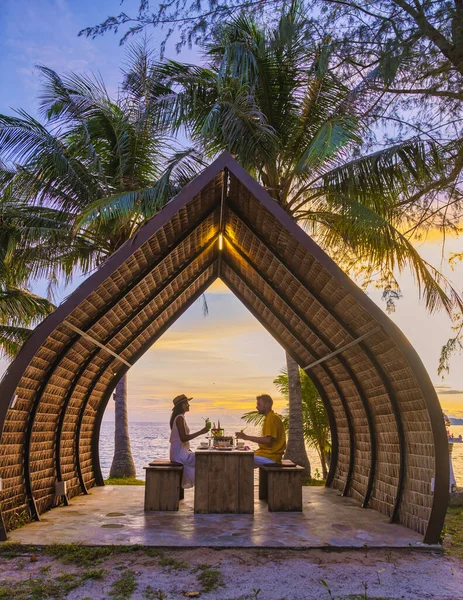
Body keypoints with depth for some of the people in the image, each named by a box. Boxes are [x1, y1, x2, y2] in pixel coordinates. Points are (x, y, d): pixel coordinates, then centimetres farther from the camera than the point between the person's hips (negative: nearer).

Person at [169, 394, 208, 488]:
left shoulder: (178, 417, 16)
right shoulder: (180, 418, -15)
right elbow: (183, 438, -23)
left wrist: (188, 450, 13)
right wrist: (200, 432, -20)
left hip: (181, 451, 10)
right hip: (180, 453, -10)